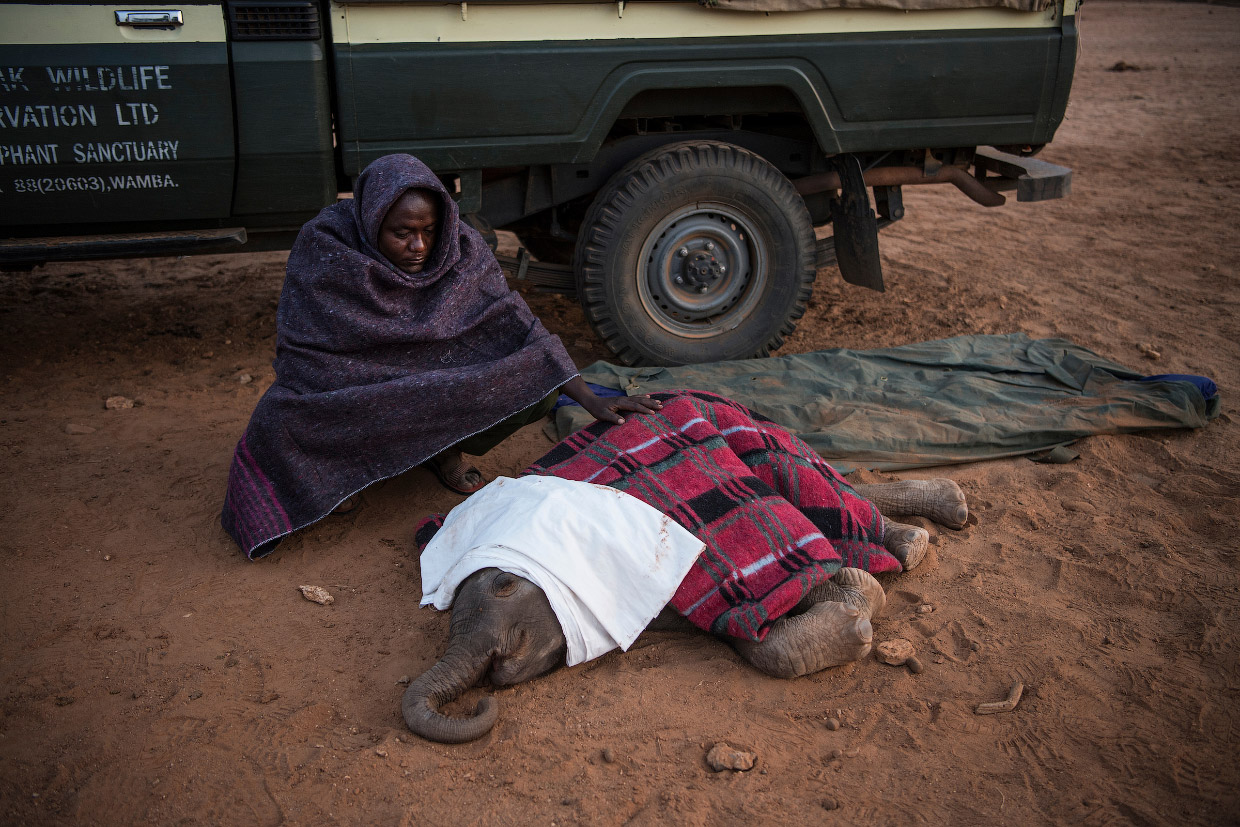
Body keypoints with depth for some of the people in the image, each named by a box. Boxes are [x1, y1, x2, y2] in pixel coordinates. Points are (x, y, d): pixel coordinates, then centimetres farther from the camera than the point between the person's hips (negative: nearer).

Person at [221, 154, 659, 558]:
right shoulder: (324, 244, -20)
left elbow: (514, 324, -18)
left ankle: (444, 449, 6)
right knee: (277, 420, -34)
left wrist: (589, 399, -25)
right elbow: (301, 353, -16)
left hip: (437, 385, 2)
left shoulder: (460, 246, -16)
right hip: (350, 388, -2)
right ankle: (341, 465, 1)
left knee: (536, 389, -22)